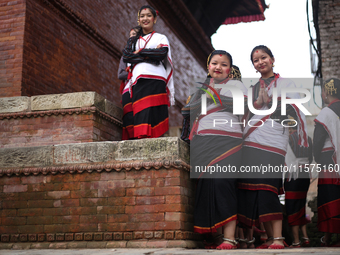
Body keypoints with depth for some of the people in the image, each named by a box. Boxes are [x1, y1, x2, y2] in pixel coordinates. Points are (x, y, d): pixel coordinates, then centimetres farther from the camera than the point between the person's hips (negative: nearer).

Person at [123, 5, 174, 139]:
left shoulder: (161, 38, 18)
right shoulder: (133, 41, 26)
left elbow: (162, 54, -3)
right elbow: (125, 56, 7)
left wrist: (139, 52, 3)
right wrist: (150, 56, -1)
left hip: (155, 80, -3)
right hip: (138, 82, 3)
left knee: (153, 113, -17)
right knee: (140, 116, -12)